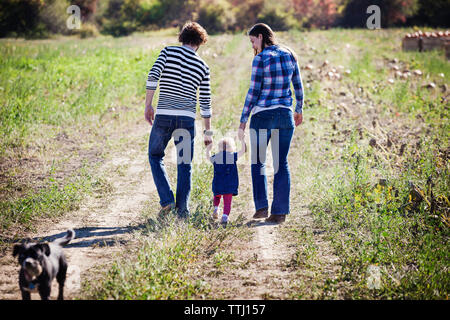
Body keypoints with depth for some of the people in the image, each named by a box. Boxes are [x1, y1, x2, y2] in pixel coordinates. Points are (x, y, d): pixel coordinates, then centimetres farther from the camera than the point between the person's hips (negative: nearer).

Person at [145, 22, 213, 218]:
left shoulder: (168, 52, 4)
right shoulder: (203, 67, 10)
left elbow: (153, 77, -9)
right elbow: (205, 102, 12)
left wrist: (148, 105, -2)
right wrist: (207, 131, 19)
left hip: (163, 116, -1)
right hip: (187, 119, 1)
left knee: (155, 157, 16)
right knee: (184, 165, 11)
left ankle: (166, 200, 2)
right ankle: (183, 209, 7)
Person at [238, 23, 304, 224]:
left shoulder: (261, 59, -11)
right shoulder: (289, 55, 4)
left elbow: (253, 92, -11)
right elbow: (298, 86, 12)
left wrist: (243, 121, -5)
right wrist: (299, 109, 26)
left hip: (262, 116, -4)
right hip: (285, 115, 4)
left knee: (258, 162, 12)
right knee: (281, 163, 7)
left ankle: (262, 207, 5)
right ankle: (280, 212, 4)